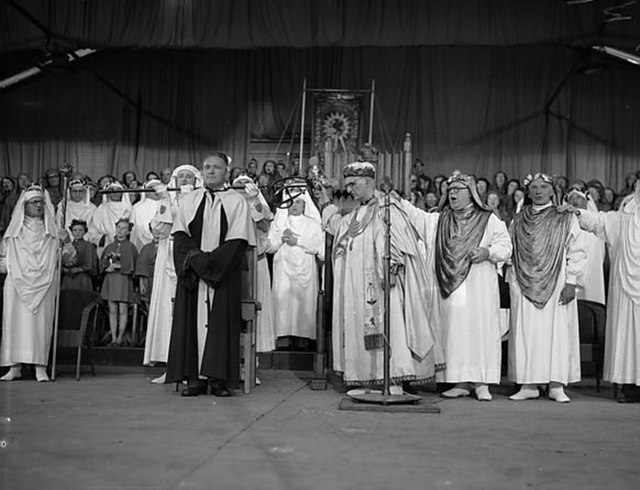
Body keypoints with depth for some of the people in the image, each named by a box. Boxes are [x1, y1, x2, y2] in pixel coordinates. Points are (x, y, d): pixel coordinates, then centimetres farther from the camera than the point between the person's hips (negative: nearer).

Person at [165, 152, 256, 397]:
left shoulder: (237, 201, 4)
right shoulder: (190, 200, 13)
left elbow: (238, 240, -5)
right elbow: (180, 236, 5)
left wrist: (210, 261, -14)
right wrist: (196, 258, -12)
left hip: (223, 273, -2)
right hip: (192, 273, 2)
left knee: (222, 320, -6)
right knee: (192, 319, -3)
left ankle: (219, 378, -2)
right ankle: (194, 377, 1)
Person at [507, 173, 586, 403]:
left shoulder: (566, 219, 4)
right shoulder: (518, 221, 12)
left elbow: (577, 253, 0)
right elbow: (509, 253, 13)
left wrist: (571, 282, -9)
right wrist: (512, 283, 5)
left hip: (556, 286, -2)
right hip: (524, 286, 2)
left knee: (557, 331, -3)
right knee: (525, 333, 0)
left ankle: (556, 385, 2)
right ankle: (528, 384, 5)